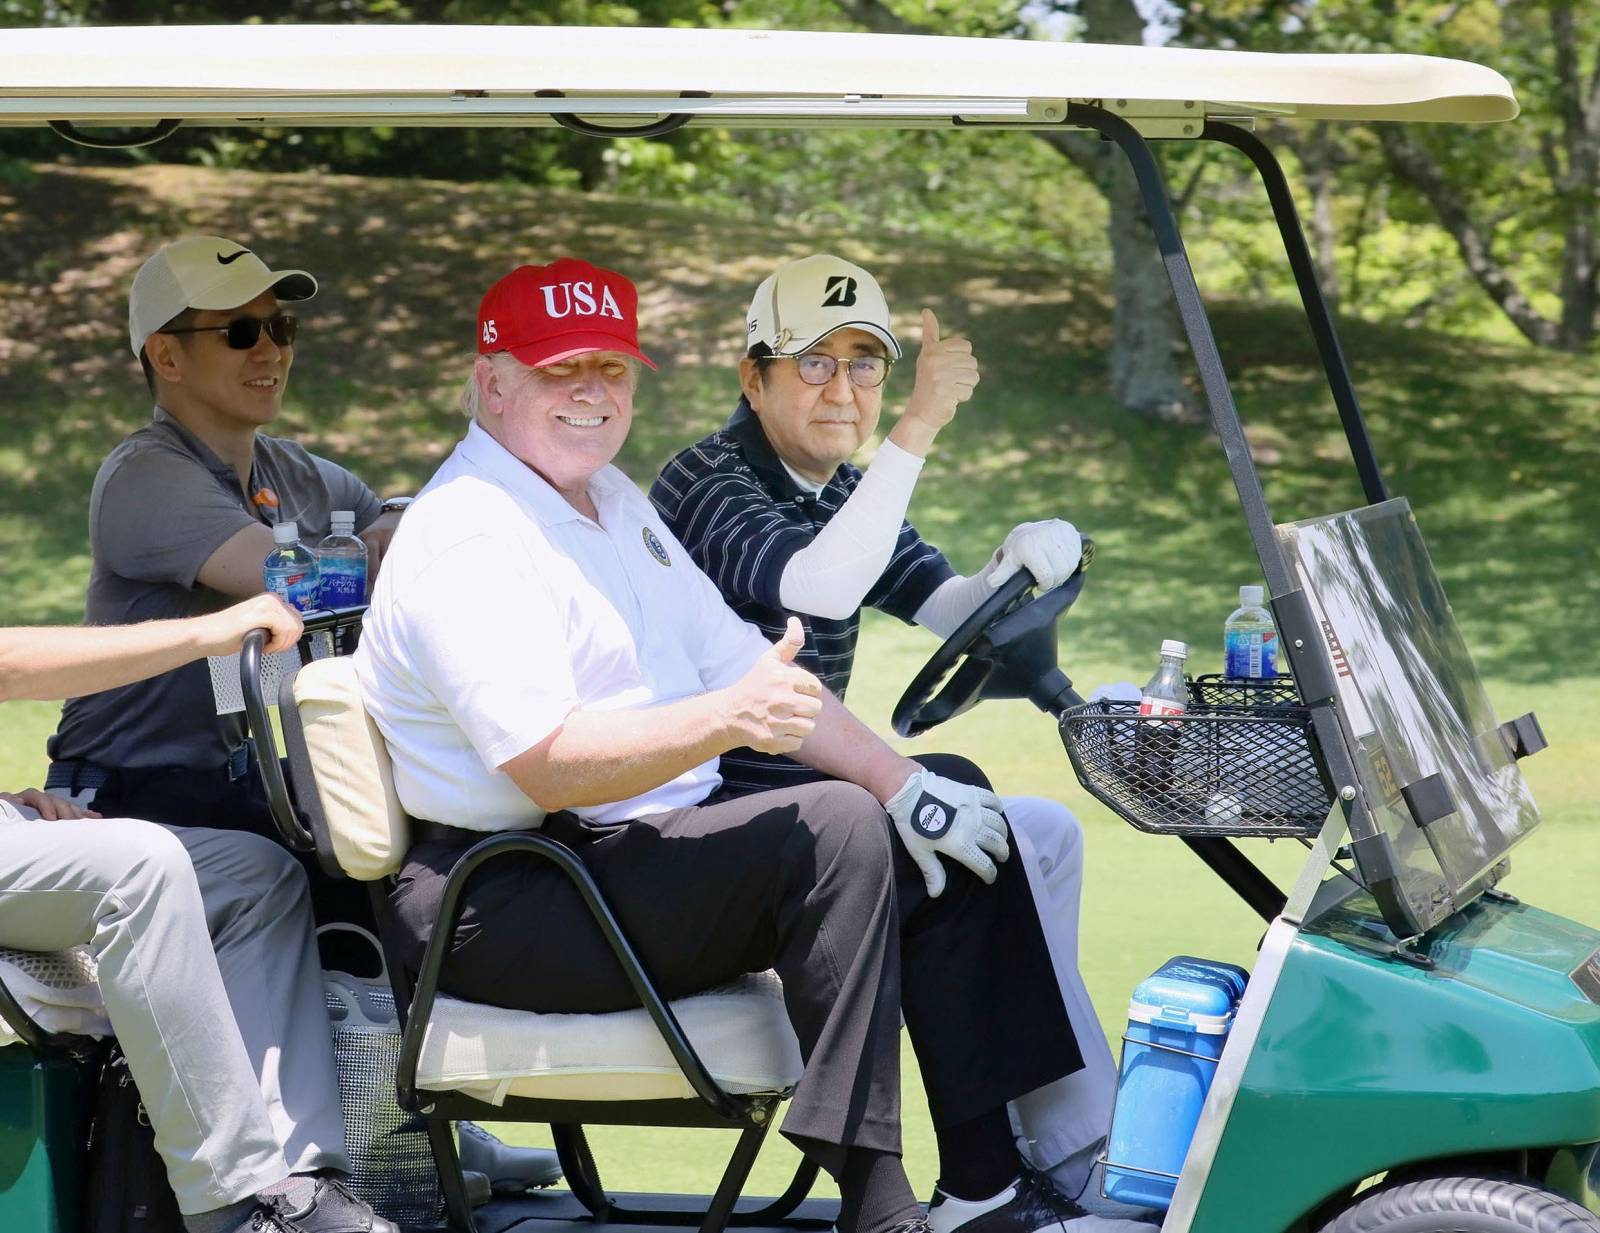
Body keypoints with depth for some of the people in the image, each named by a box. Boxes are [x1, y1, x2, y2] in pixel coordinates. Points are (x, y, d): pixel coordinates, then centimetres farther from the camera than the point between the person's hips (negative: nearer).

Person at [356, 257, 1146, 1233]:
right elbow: (548, 766, -26)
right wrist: (724, 720, -39)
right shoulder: (469, 540, -15)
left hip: (657, 843, 10)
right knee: (833, 829, -28)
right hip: (509, 912, -10)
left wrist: (903, 785, 2)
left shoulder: (612, 501, 16)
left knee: (946, 835, 5)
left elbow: (746, 664, 13)